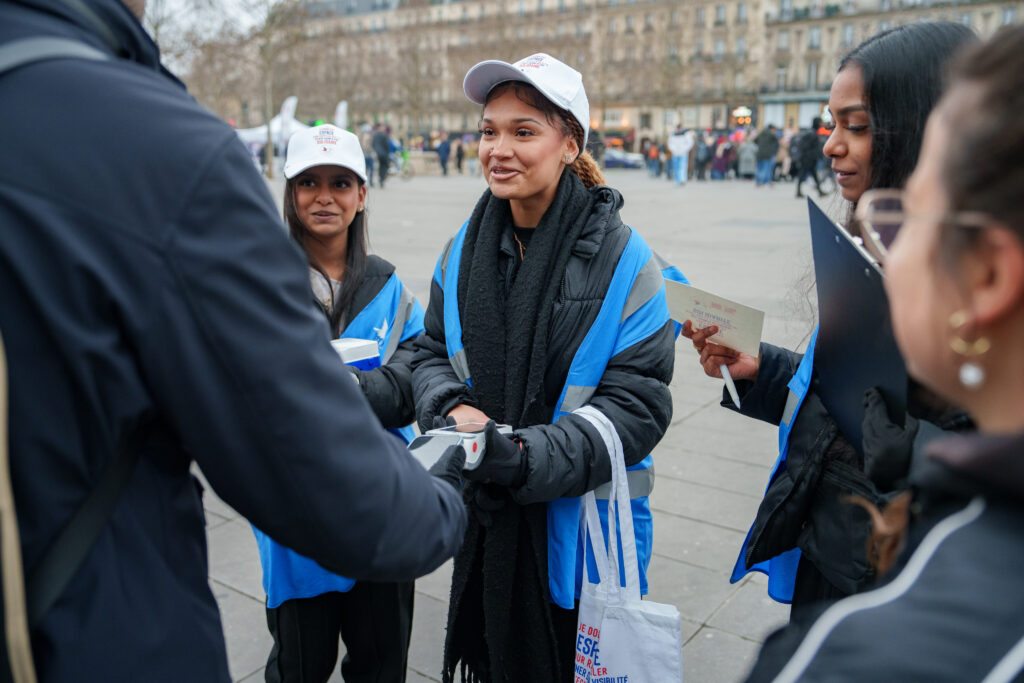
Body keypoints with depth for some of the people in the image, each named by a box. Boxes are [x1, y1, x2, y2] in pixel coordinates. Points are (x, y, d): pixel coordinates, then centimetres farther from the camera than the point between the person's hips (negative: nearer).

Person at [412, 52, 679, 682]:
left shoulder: (621, 258, -15)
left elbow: (638, 403, -17)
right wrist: (453, 409, -14)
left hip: (584, 523, -4)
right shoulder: (464, 251, 0)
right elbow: (432, 352, 8)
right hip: (485, 518, 4)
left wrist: (527, 455, -28)